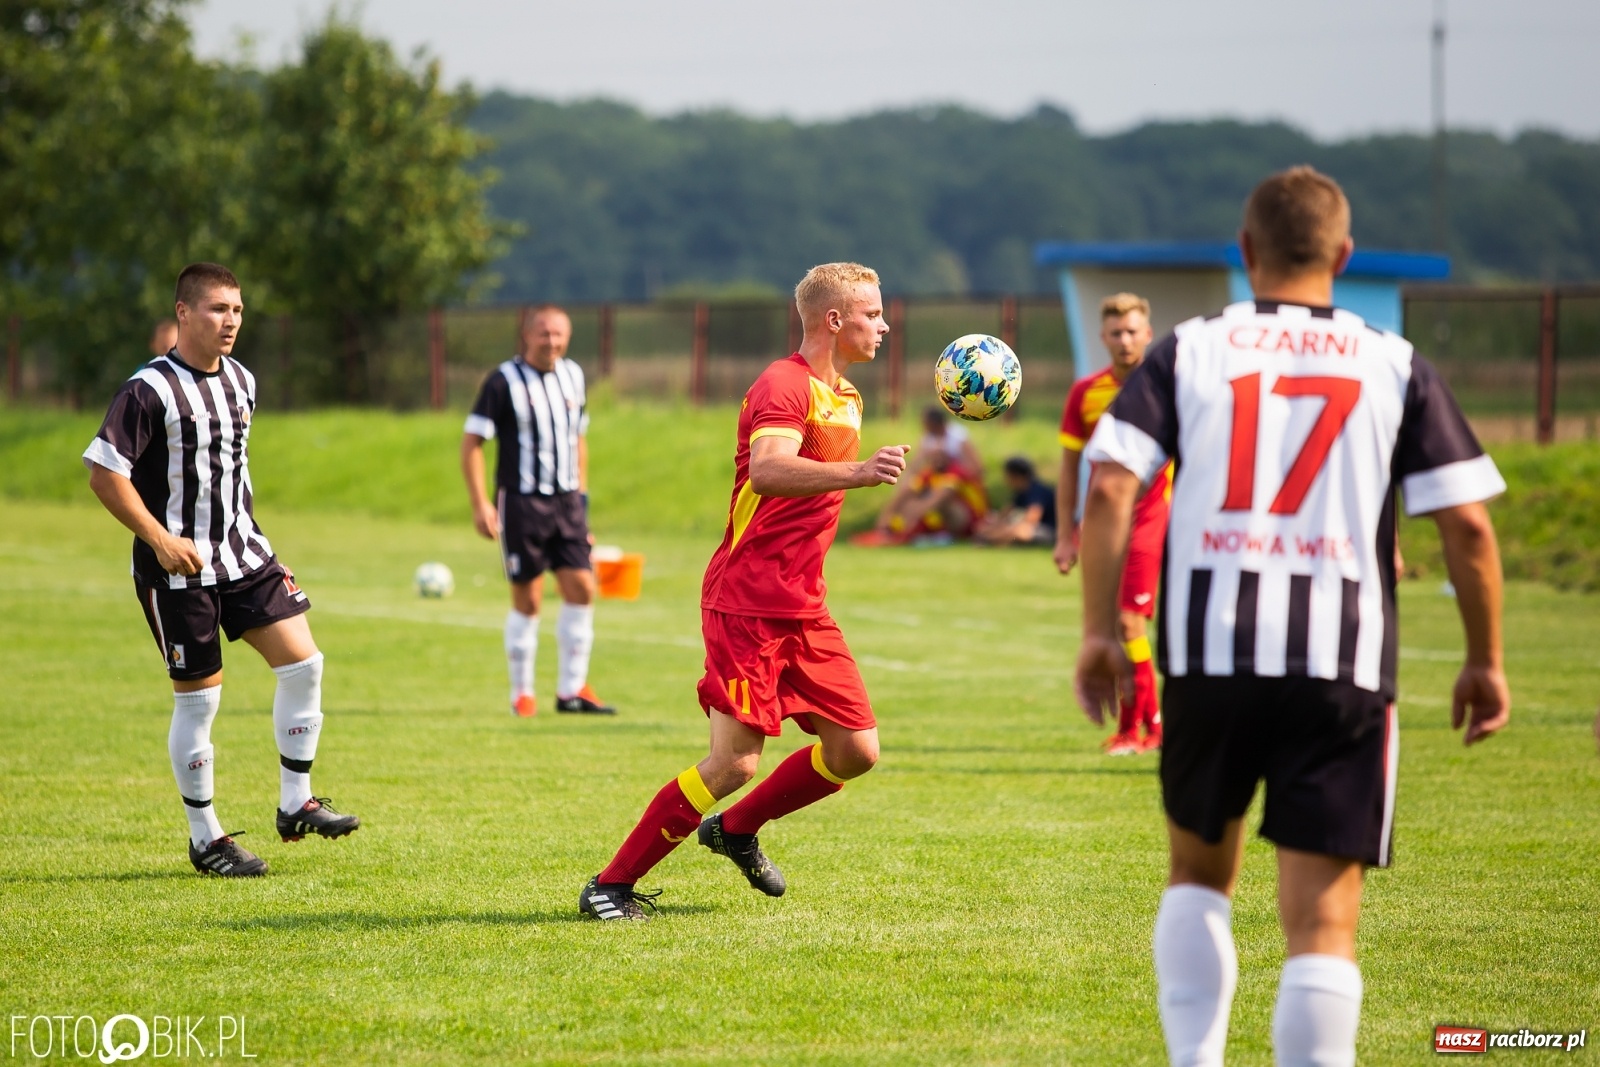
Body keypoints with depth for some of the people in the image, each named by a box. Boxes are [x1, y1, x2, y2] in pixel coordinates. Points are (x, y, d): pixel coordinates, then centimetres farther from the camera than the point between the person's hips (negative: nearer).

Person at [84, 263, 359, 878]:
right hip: (178, 567, -7)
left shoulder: (242, 381, 9)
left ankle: (295, 804, 9)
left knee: (302, 661, -4)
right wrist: (160, 540, -20)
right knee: (198, 698, 0)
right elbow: (103, 471, -17)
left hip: (243, 552, 7)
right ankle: (205, 839, 12)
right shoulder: (149, 390, -15)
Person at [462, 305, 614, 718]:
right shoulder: (504, 381, -8)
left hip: (566, 501, 5)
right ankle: (521, 693, 11)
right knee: (527, 601, -2)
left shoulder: (573, 376, 10)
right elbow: (471, 442, -8)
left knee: (581, 589, -2)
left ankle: (571, 690, 7)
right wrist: (479, 504, -15)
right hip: (521, 502, -5)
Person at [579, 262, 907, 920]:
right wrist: (857, 473, -47)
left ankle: (737, 830, 24)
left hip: (804, 606, 9)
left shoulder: (845, 397, 16)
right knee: (735, 762, -12)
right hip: (748, 601, -9)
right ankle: (611, 886, -1)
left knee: (856, 750, 2)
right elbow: (767, 471, -34)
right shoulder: (783, 387, -14)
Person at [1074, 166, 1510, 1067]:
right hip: (1344, 663, -1)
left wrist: (1100, 630, 1)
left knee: (1200, 873, 23)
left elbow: (1111, 488, -4)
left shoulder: (1188, 354, 7)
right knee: (1323, 918, -1)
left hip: (1210, 654, 2)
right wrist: (1486, 661, 11)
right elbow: (1467, 523, 1)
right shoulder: (1397, 367, 6)